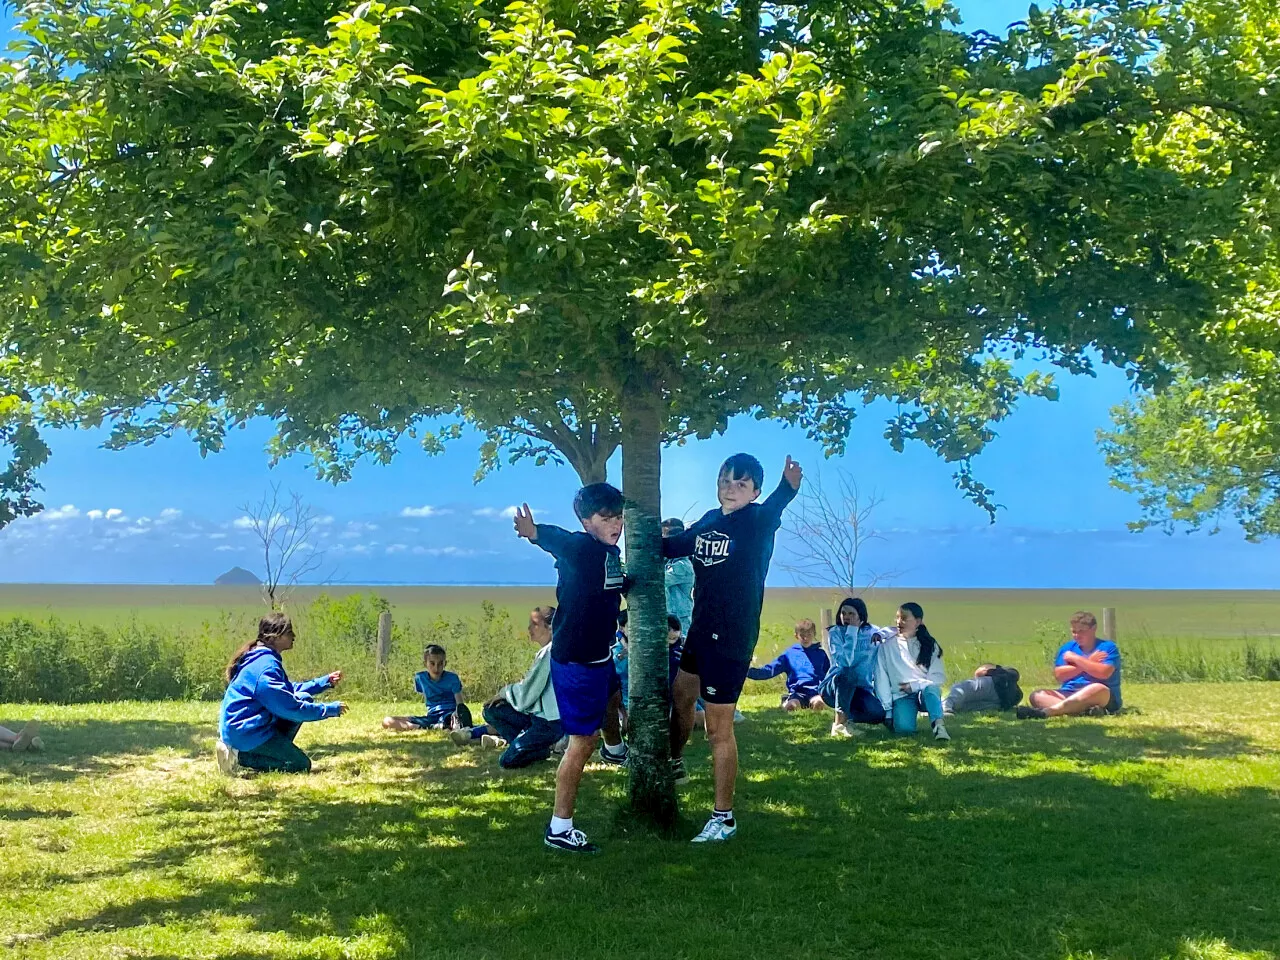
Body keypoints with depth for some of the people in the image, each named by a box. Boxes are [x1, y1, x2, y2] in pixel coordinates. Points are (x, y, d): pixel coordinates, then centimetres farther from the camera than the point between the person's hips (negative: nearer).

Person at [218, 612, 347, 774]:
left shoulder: (261, 659, 10)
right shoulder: (266, 666, -23)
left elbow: (291, 690, 21)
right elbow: (291, 708, -21)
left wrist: (326, 681, 13)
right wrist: (331, 709, -13)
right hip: (247, 733, -10)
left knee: (304, 698, 10)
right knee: (302, 766, -7)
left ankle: (276, 751, 7)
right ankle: (240, 756, -8)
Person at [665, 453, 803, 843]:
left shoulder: (757, 522, -17)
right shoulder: (709, 521, 4)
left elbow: (772, 511, -41)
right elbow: (672, 546, 20)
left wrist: (787, 489, -63)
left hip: (732, 639, -8)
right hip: (701, 631, 8)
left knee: (718, 729, -3)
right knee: (680, 697, 28)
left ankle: (724, 817, 9)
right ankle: (674, 763, 54)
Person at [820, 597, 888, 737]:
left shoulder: (871, 631, 3)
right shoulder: (835, 632, -9)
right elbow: (845, 662, -23)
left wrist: (880, 633, -17)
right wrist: (851, 632, -22)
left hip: (861, 689, 3)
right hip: (833, 687, -3)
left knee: (878, 714, -29)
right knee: (847, 672, -38)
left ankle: (845, 716, 3)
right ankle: (839, 724, -27)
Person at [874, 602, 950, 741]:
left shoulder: (929, 645, 5)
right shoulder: (887, 645, 2)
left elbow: (939, 677, 1)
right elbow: (881, 678, -2)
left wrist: (915, 685, -14)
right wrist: (887, 709, -9)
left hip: (925, 692, 0)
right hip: (901, 697, 0)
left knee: (930, 688, -36)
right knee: (903, 727, -29)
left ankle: (938, 725, -46)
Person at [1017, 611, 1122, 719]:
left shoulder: (1108, 647, 1)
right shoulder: (1067, 648, 14)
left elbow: (1103, 673, -17)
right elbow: (1059, 675, -1)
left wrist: (1076, 659, -8)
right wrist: (1087, 663, -7)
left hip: (1105, 699, -4)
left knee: (1098, 689, -39)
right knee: (1037, 695, -18)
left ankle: (1045, 712, -56)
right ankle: (1084, 710, -47)